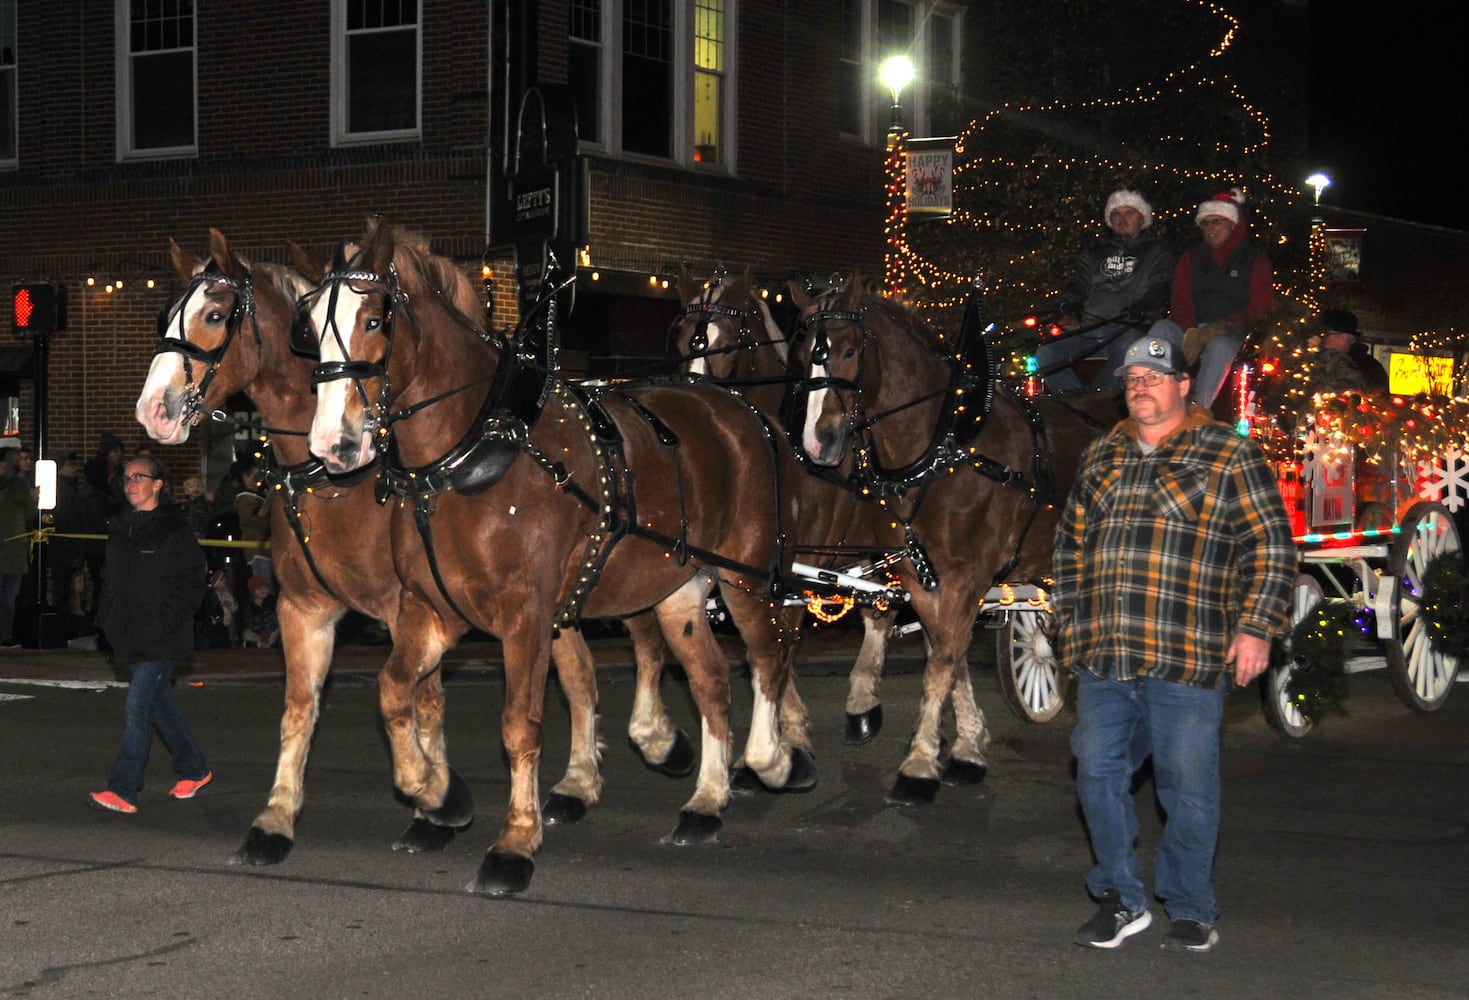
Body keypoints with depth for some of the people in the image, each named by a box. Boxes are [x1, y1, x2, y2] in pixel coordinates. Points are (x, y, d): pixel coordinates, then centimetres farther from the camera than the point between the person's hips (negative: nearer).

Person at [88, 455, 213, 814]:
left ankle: (123, 790, -15)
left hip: (162, 638, -8)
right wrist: (106, 619, 9)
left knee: (138, 703, -13)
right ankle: (194, 769, 31)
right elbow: (110, 579, 21)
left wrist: (167, 622, -16)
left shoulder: (175, 531, -8)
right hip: (132, 635, 8)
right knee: (159, 702, 15)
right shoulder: (121, 529, 13)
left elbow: (192, 583, -9)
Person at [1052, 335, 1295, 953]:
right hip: (1101, 660, 5)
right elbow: (1070, 542, 24)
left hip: (1187, 662, -5)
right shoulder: (1102, 457, 16)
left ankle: (1191, 911, 15)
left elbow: (1271, 546, -2)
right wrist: (1070, 620, 19)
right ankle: (1122, 901, 21)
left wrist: (1255, 628, -8)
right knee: (1098, 775, 7)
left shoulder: (1228, 456, 1)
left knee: (1188, 787, 0)